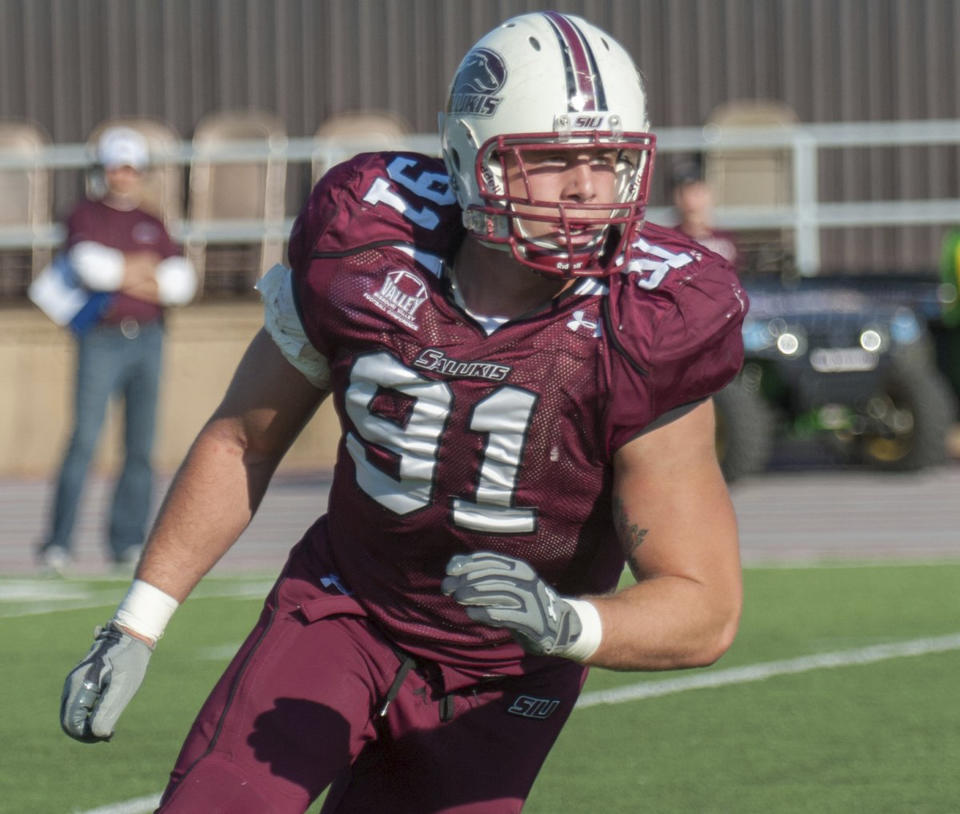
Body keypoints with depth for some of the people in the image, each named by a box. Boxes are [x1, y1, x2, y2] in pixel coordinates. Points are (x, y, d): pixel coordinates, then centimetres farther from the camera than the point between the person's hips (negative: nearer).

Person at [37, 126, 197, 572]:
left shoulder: (152, 226, 15)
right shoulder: (85, 216, 4)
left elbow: (181, 282, 4)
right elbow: (88, 263, -18)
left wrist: (127, 277, -8)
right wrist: (136, 268, -8)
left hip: (147, 339, 4)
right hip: (101, 339, -4)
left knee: (140, 447, 1)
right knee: (84, 440, -14)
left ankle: (127, 543, 6)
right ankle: (58, 545, -14)